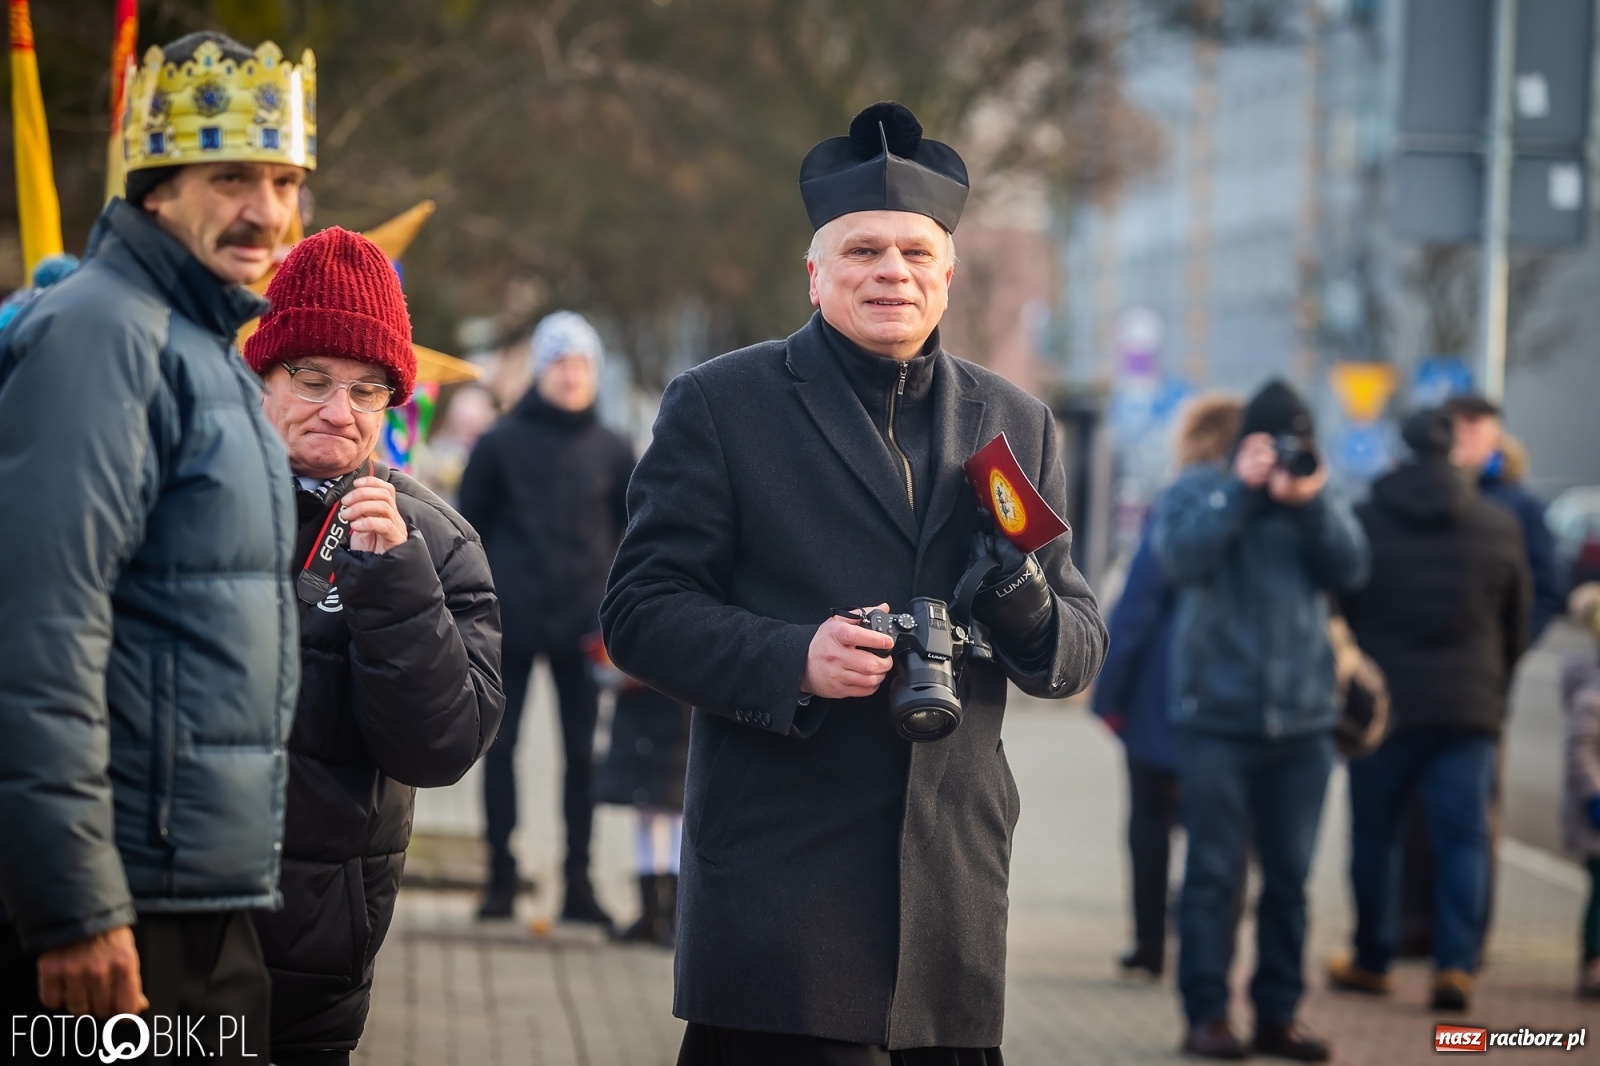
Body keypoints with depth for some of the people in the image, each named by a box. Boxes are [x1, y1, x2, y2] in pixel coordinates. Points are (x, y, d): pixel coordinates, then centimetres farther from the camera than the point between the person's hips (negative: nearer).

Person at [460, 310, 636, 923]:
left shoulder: (611, 452, 7)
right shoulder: (503, 442, 1)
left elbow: (634, 532, 12)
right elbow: (470, 526, 4)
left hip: (583, 623, 1)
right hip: (510, 620, -1)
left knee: (582, 751, 3)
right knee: (500, 744, 1)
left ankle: (578, 880, 7)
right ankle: (500, 875, 7)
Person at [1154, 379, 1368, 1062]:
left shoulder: (1320, 500, 12)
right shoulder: (1199, 493, 3)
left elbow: (1349, 571, -3)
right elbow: (1180, 558, -15)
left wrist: (1310, 504, -15)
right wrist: (1242, 489, -17)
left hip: (1302, 722, 3)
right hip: (1219, 718, -3)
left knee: (1290, 876, 5)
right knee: (1214, 871, -4)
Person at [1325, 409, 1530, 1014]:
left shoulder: (1362, 523, -2)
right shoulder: (1498, 528, 3)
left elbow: (1336, 616, 4)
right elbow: (1517, 629, 12)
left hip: (1383, 706, -1)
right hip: (1470, 708, 1)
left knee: (1374, 836, 10)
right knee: (1463, 839, 2)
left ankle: (1371, 962, 18)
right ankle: (1455, 964, -9)